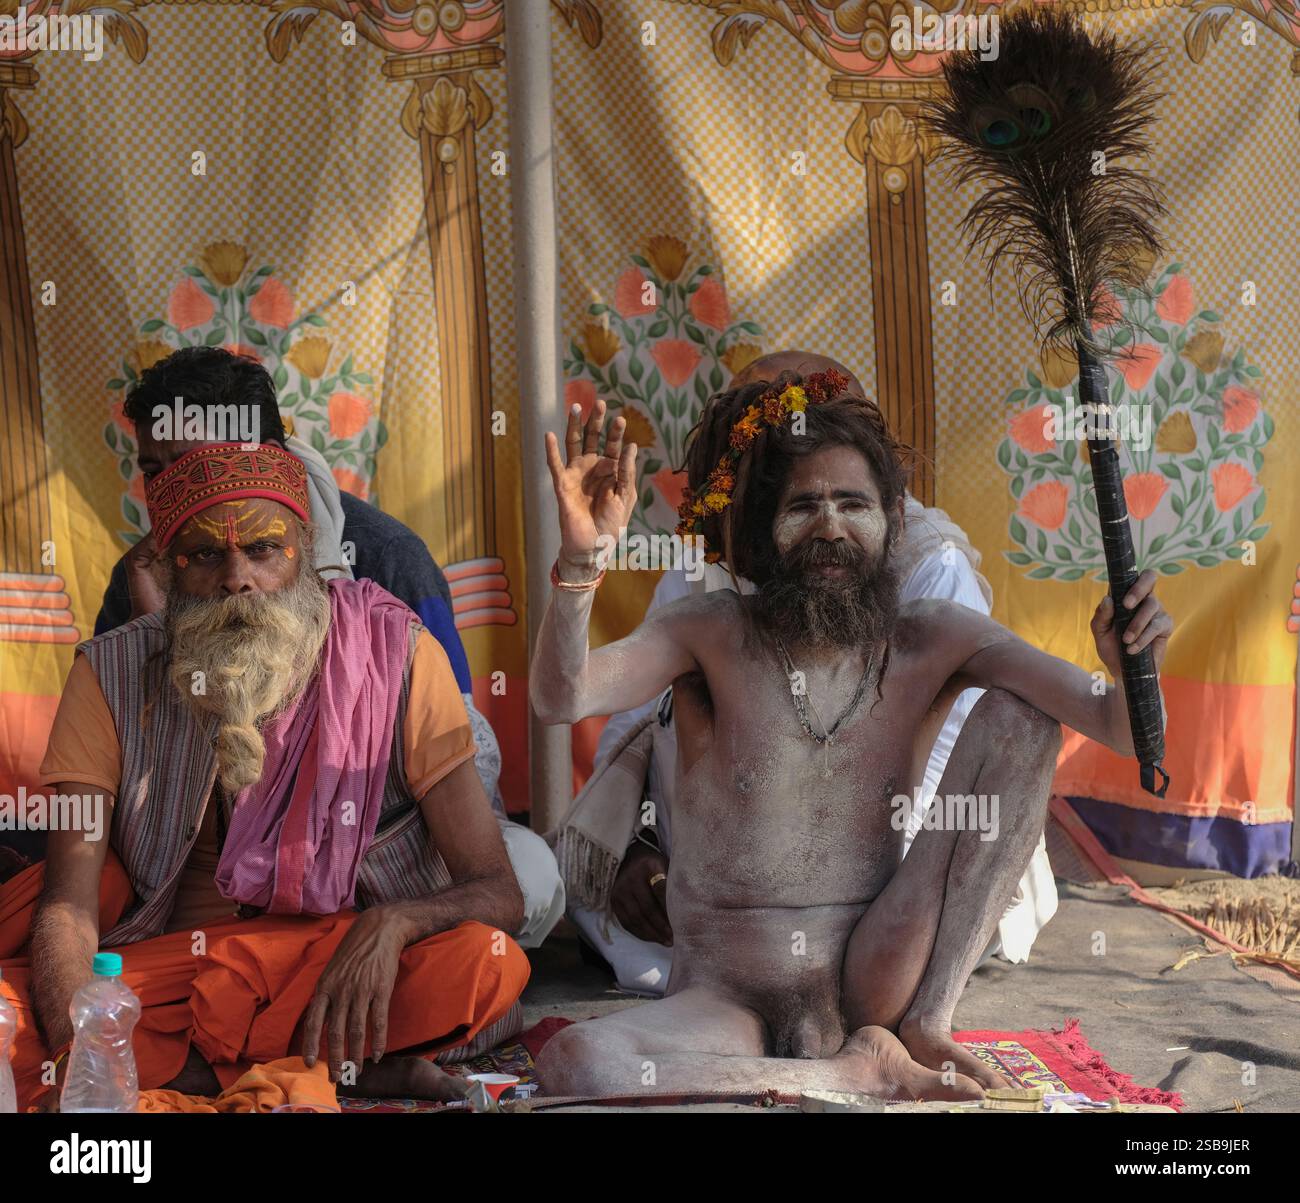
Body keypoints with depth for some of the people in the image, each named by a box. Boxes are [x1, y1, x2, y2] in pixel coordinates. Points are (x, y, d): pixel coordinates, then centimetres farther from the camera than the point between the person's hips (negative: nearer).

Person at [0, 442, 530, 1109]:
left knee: (489, 963, -32)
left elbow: (497, 892, -9)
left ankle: (177, 1062, -17)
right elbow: (67, 908, -10)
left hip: (333, 977, -1)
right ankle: (337, 1070, -17)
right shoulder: (113, 676, -3)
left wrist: (390, 923, -31)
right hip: (163, 964, 2)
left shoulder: (396, 658, -8)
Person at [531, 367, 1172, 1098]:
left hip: (871, 982, 2)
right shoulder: (713, 635, -5)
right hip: (726, 996, -1)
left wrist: (1132, 675, -29)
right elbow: (562, 699, -20)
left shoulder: (935, 641, 0)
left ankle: (925, 1026, -9)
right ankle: (868, 1072, -11)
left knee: (1020, 713, -8)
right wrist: (581, 559, -37)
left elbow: (1122, 730, -6)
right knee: (575, 1066, -35)